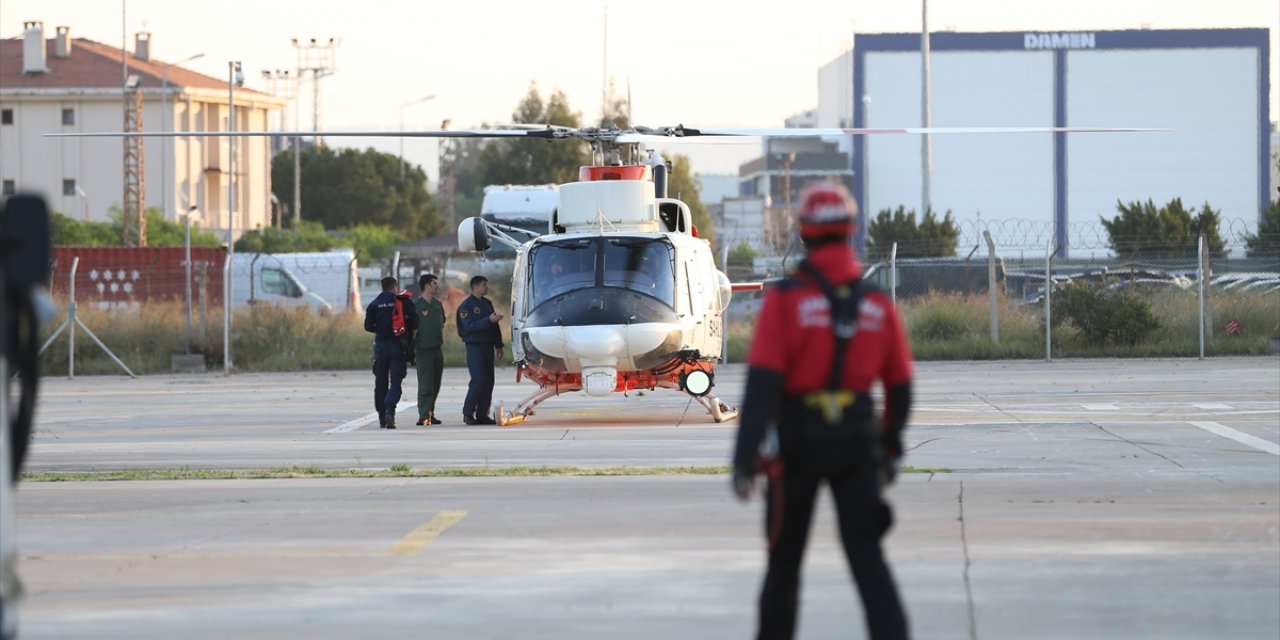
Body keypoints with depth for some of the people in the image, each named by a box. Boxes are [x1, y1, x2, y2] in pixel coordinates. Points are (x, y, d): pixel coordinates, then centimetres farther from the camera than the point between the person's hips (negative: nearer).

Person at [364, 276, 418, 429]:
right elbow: (415, 324, -4)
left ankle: (382, 417, 13)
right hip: (398, 346, -2)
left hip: (381, 346, 2)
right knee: (395, 382, -3)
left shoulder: (374, 304, 3)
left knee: (380, 382, 11)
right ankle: (390, 410, -26)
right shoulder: (404, 302, -1)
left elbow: (368, 326, -1)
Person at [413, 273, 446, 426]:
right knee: (425, 385, -11)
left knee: (435, 385, 8)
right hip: (423, 350, -7)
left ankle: (430, 414, 15)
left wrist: (440, 342, 16)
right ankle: (424, 416, -14)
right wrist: (411, 348, -11)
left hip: (437, 349, 7)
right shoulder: (416, 305, -8)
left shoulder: (438, 305, 13)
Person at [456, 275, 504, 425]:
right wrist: (489, 320, -23)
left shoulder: (487, 303, 15)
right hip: (474, 346, -7)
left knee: (488, 381, 3)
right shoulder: (466, 305, -7)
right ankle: (468, 413, -6)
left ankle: (482, 414, 7)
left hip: (487, 346, 7)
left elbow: (494, 326, 20)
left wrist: (498, 345, 16)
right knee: (478, 380, -13)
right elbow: (469, 326, -17)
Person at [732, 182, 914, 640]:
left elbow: (762, 383, -17)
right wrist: (890, 448, 23)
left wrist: (744, 459, -18)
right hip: (856, 441, 2)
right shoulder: (877, 303, 1)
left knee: (785, 558, 13)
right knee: (866, 555, -1)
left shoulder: (785, 298, -11)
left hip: (796, 442, -2)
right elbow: (900, 386, 8)